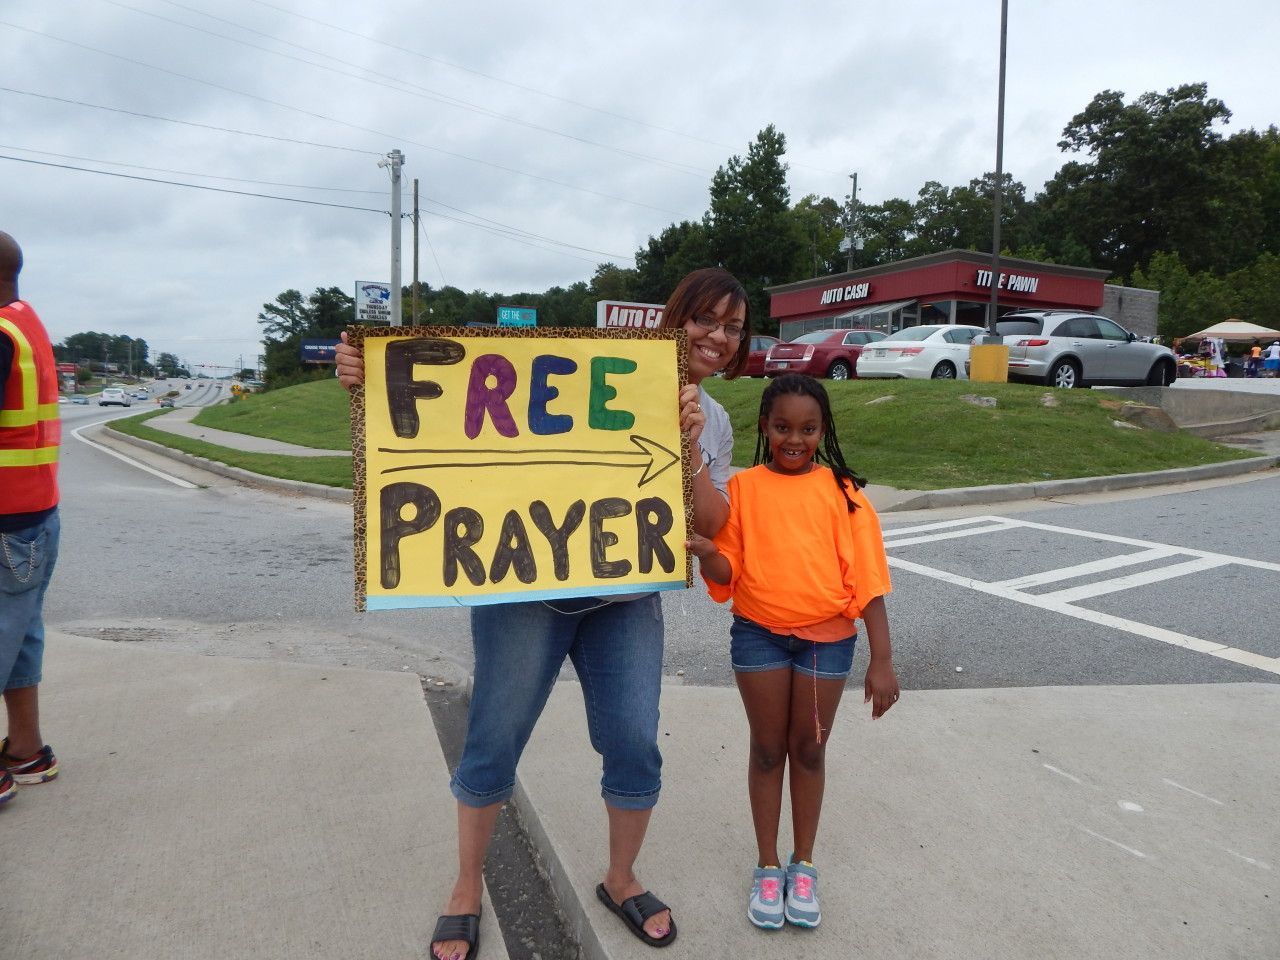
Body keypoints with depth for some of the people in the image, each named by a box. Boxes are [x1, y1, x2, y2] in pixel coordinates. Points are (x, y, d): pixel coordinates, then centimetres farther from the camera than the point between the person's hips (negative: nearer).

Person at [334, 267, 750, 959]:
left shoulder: (714, 423, 12)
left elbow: (713, 524, 4)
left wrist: (689, 449, -13)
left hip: (627, 598, 4)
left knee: (635, 747, 4)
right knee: (494, 742, 5)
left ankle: (619, 881, 33)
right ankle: (466, 891, 30)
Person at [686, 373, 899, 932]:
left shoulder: (842, 492, -4)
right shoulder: (742, 488, -2)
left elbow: (867, 578, -5)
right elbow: (727, 573, -3)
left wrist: (881, 661, -9)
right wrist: (707, 554, -26)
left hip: (827, 636, 0)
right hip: (759, 633, 1)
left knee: (809, 750, 13)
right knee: (767, 750, 12)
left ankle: (803, 865, 33)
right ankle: (768, 867, 30)